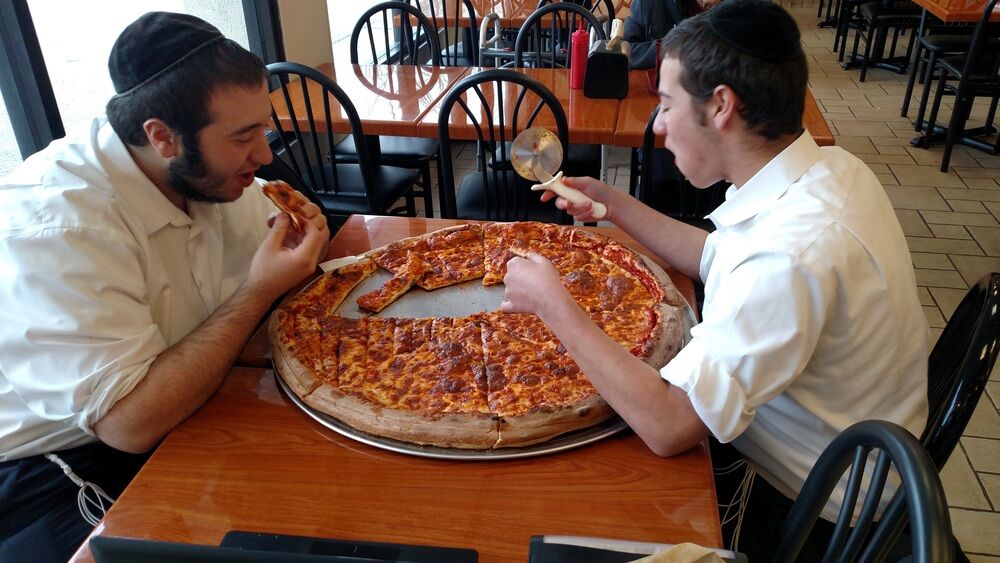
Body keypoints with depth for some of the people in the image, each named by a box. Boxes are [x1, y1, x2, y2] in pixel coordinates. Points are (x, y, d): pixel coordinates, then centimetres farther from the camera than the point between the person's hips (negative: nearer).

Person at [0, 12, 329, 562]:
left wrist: (291, 248, -14)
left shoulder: (211, 176, -5)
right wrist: (260, 291, -29)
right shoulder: (53, 226, -28)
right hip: (55, 471, -6)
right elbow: (130, 421, -31)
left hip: (183, 411, 7)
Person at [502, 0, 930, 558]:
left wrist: (553, 302, -26)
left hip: (805, 513, -7)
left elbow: (669, 426, -34)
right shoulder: (832, 168, -6)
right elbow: (719, 260, 10)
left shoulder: (793, 258, -37)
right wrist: (612, 203, 6)